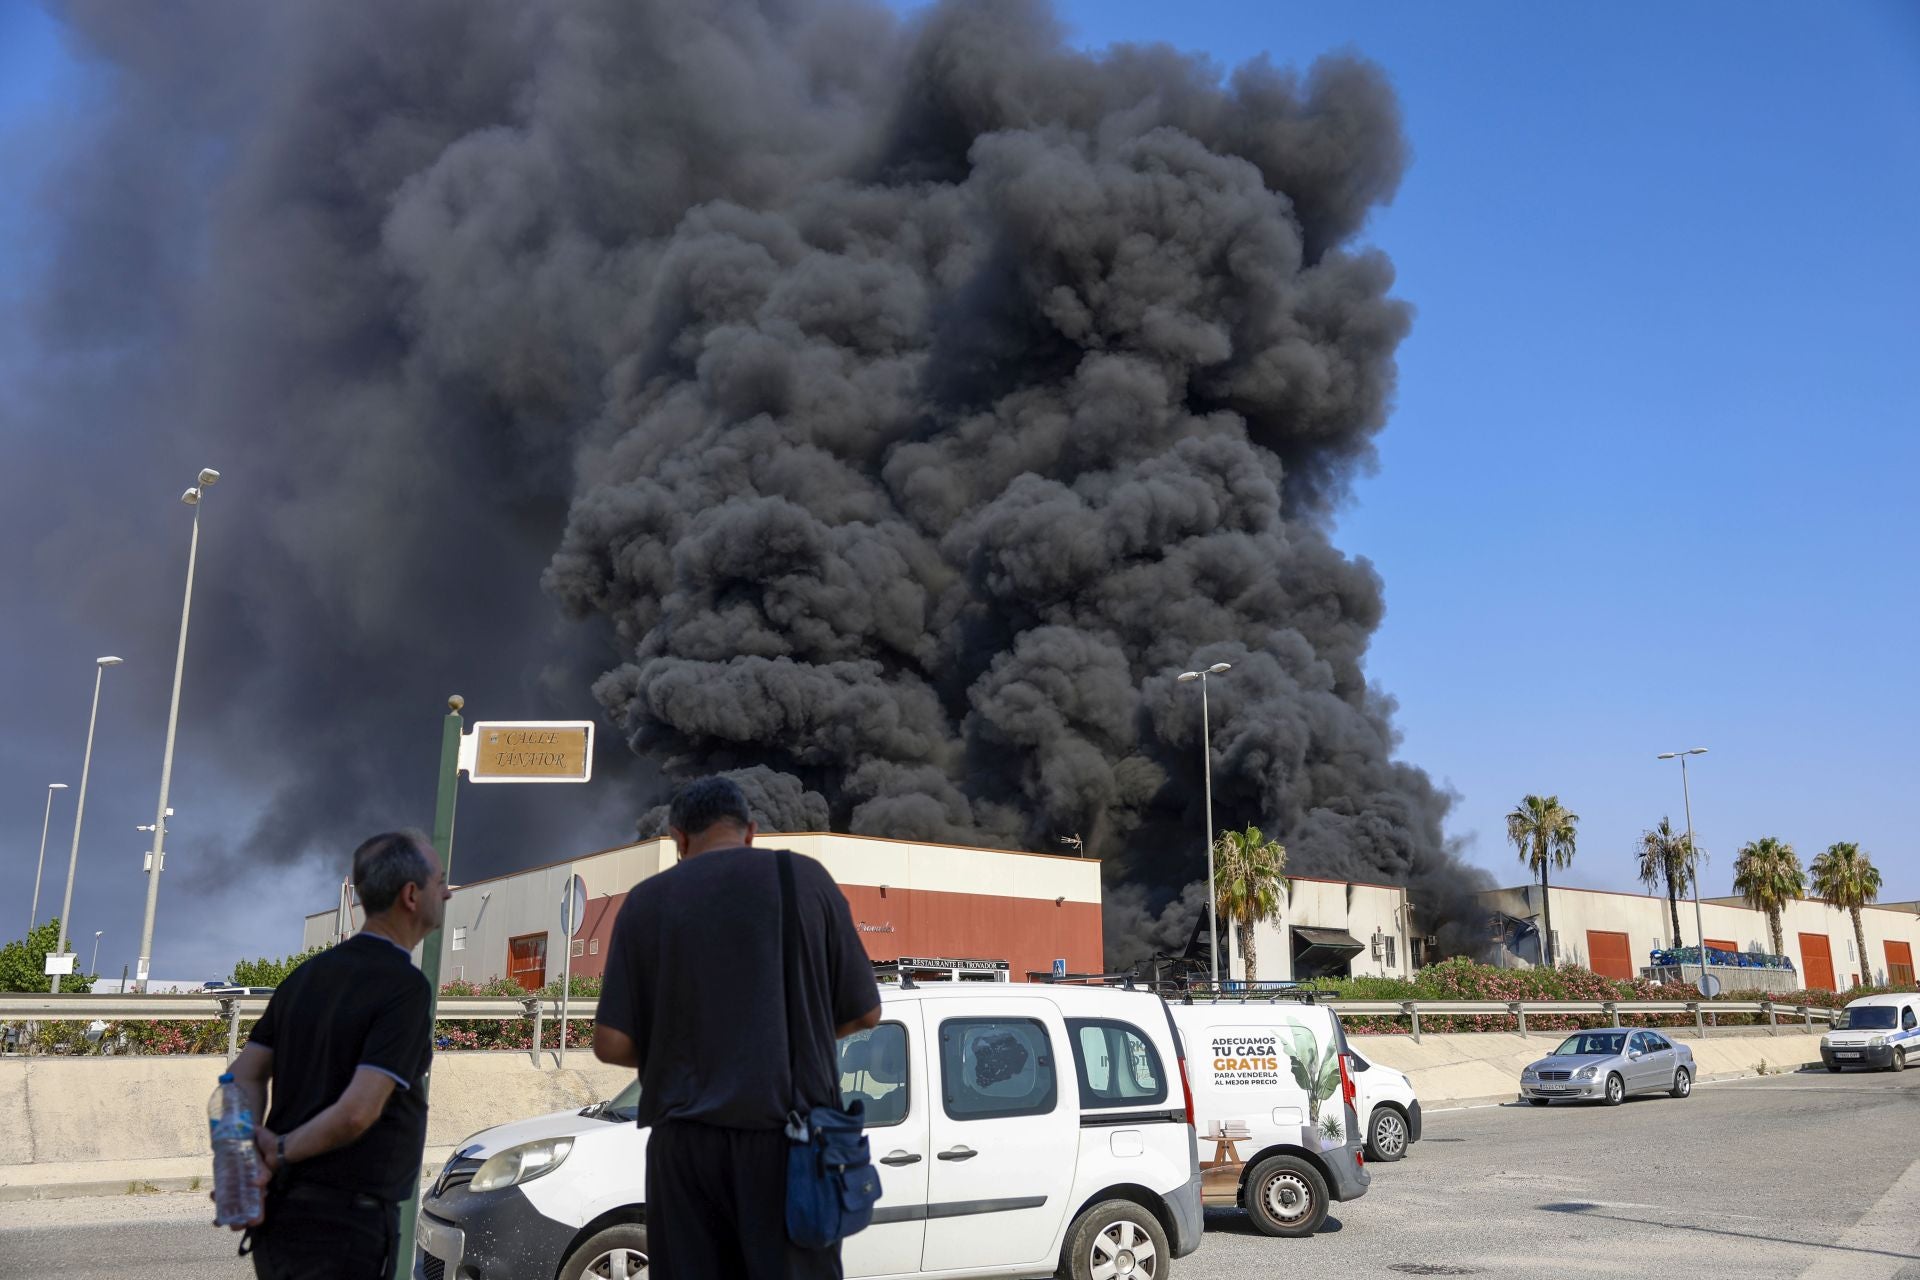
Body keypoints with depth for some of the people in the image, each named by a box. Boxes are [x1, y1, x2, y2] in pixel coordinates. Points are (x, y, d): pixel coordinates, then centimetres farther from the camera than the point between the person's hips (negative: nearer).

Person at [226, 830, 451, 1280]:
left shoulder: (310, 973, 9)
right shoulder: (404, 986, -16)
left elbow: (245, 1077, 5)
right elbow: (358, 1112, -23)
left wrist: (250, 1159, -7)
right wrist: (280, 1153, -8)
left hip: (277, 1220, 8)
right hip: (344, 1226, -8)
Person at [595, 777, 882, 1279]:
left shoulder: (647, 900, 4)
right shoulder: (806, 878, 3)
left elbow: (612, 1043, 1)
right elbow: (864, 1012, 5)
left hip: (687, 1140, 1)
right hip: (790, 1134, -1)